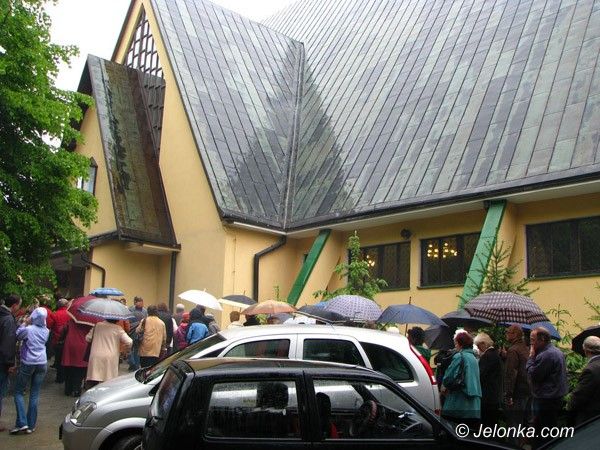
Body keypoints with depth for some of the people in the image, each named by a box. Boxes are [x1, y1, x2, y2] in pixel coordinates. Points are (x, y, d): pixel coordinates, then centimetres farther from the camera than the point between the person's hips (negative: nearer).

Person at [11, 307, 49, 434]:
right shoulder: (46, 331, 2)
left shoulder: (28, 329, -13)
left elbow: (17, 336, 1)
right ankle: (31, 425, 8)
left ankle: (22, 423, -2)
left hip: (28, 364, -4)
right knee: (35, 394, 8)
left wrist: (25, 323, 4)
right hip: (42, 363, 4)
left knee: (19, 392, 8)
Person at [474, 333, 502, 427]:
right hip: (496, 396, 10)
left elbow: (480, 375, -21)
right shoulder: (496, 354, 13)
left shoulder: (487, 356, -16)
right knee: (493, 423, 15)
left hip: (486, 398, -10)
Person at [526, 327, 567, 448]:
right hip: (557, 398, 10)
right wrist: (534, 357, 7)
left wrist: (531, 357, -10)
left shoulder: (546, 355, -21)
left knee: (541, 438, -3)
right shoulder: (557, 352, 13)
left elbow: (533, 375, -20)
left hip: (545, 402, -10)